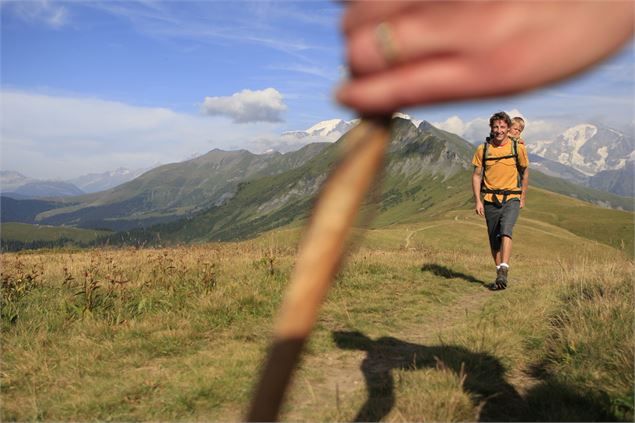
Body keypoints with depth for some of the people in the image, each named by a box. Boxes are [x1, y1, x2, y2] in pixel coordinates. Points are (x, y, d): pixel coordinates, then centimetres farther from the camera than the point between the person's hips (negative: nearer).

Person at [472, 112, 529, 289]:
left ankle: (503, 271, -26)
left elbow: (525, 172, 11)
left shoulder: (518, 148, -1)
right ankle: (499, 273, 21)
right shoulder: (483, 149, -1)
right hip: (490, 200, 2)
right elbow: (476, 175, 4)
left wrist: (523, 198, 11)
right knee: (494, 240, 7)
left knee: (506, 231, -23)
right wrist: (477, 200, -4)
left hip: (511, 199, -2)